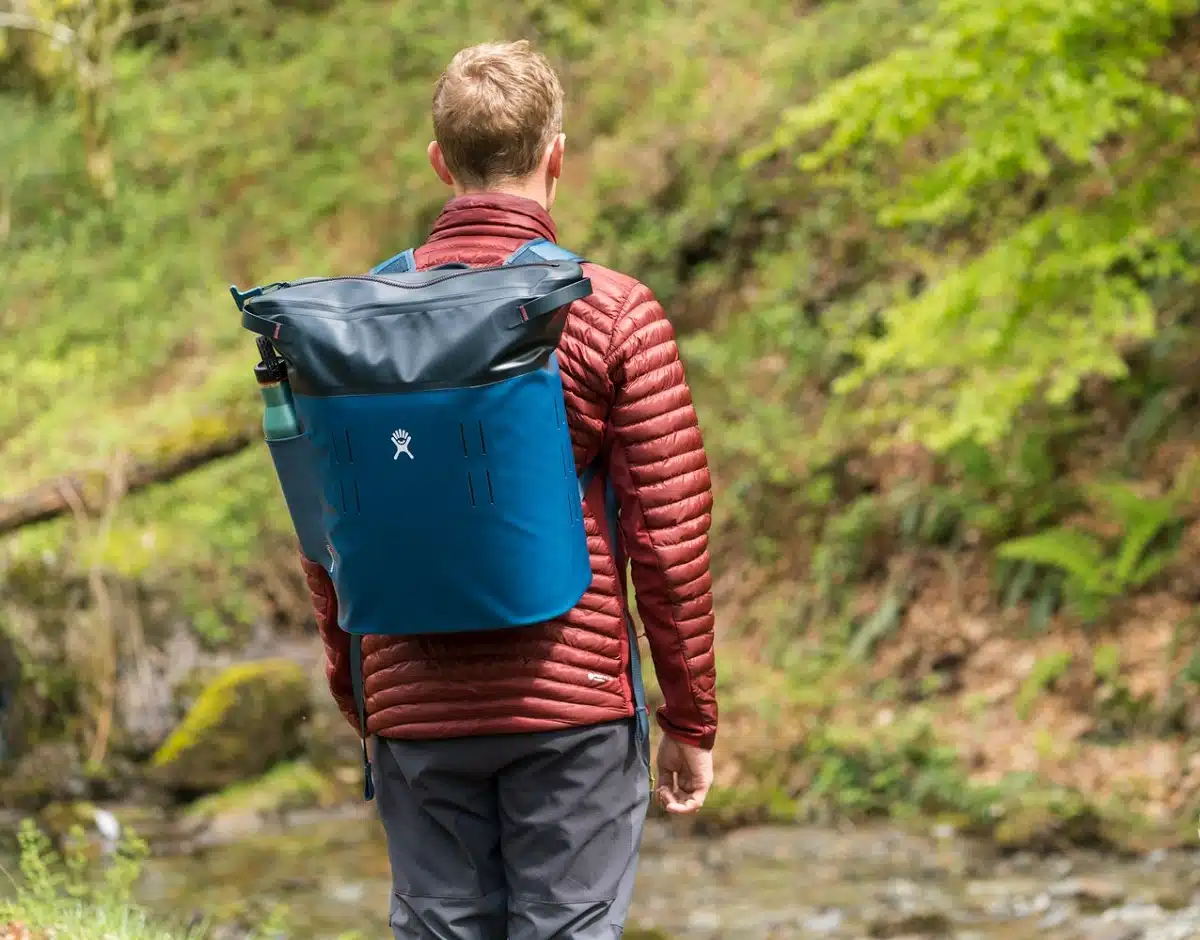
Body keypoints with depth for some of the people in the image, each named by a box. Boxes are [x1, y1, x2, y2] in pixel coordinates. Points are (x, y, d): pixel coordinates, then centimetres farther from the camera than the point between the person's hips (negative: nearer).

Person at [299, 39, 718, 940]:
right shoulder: (614, 313, -6)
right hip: (573, 699, -3)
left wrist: (354, 694, 21)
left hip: (416, 709, 3)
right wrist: (691, 720, 3)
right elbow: (669, 537, -6)